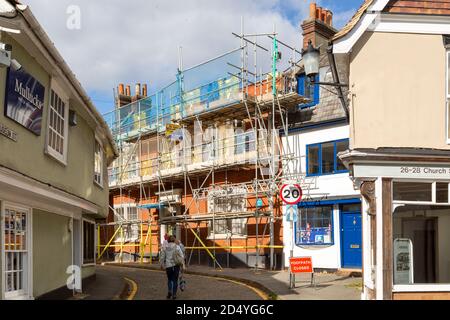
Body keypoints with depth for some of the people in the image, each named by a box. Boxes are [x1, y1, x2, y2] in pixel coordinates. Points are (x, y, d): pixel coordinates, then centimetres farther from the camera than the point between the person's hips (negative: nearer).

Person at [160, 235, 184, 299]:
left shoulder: (165, 247, 0)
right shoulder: (177, 247, -5)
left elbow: (162, 257, 1)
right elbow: (182, 256, -6)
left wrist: (162, 265, 14)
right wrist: (181, 263, 10)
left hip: (168, 266, 1)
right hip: (176, 265, -1)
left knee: (169, 279, 19)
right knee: (175, 280, 10)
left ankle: (169, 291, 0)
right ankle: (174, 294, 9)